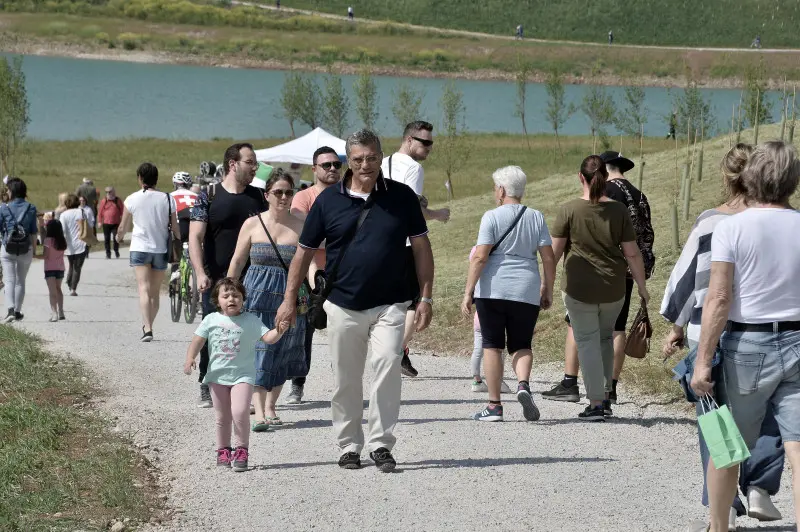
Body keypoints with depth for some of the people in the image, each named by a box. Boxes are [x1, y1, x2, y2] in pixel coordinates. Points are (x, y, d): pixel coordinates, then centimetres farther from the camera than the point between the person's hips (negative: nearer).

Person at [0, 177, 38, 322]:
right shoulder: (31, 208, -2)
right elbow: (34, 232, 1)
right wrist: (34, 248, 10)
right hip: (26, 249, 2)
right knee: (21, 281, 14)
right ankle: (18, 311, 18)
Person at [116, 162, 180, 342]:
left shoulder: (132, 199, -4)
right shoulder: (167, 199, -1)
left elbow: (123, 227, 5)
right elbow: (175, 228, 2)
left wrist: (119, 238, 27)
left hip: (140, 248, -2)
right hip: (161, 249, 2)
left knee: (144, 289, -9)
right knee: (155, 292, 15)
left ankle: (147, 328, -24)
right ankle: (148, 325, 22)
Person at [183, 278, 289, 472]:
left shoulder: (250, 321, -2)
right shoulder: (211, 320, 2)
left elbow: (268, 337, -7)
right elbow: (198, 341, 3)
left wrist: (279, 331, -28)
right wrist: (190, 358, -12)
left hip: (242, 375, -2)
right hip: (217, 376, 2)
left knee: (239, 413, -18)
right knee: (222, 418, 10)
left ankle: (242, 450, -5)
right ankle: (223, 450, 25)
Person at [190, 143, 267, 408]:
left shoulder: (257, 197, 9)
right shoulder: (209, 197, -1)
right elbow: (195, 237, -6)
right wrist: (201, 274, -17)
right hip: (216, 279, -2)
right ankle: (207, 388, 12)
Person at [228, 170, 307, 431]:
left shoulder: (300, 227, 3)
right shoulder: (252, 224, 2)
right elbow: (237, 262, 7)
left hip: (289, 298, 2)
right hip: (257, 295, -2)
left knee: (282, 354, 8)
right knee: (258, 351, -10)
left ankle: (270, 407, 23)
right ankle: (259, 413, -15)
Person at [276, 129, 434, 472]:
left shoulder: (402, 197, 2)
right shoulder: (328, 200, 2)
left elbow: (421, 247, 7)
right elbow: (305, 252, 9)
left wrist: (426, 296, 1)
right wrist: (290, 299, 7)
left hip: (389, 305, -1)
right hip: (342, 306, 1)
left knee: (388, 366, -19)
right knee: (345, 380, 6)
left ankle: (381, 443, -12)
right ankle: (349, 446, 20)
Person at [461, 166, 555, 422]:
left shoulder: (492, 217, -5)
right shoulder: (536, 218, 6)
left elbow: (480, 257, -11)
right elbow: (549, 259, 3)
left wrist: (468, 291, -8)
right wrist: (547, 291, 13)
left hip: (493, 289, -3)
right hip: (527, 291, 3)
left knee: (492, 345, 5)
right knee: (521, 344, 13)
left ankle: (494, 405, 4)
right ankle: (523, 384, -16)